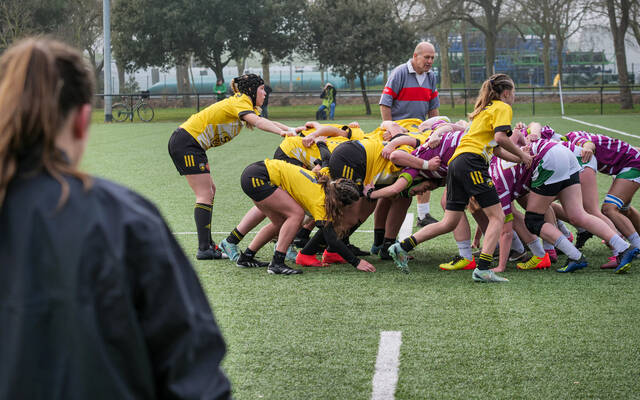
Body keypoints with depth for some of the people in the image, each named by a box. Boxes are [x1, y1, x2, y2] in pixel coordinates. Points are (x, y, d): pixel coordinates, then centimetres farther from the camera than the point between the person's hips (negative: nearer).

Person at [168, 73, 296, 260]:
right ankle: (204, 249, -14)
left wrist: (293, 130, -4)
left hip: (185, 143, 10)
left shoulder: (242, 104, 15)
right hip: (187, 142, -10)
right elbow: (258, 122, -32)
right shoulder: (240, 102, -13)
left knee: (209, 191, 13)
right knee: (205, 195, -11)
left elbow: (268, 122, 11)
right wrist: (282, 132, -44)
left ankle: (208, 244, 15)